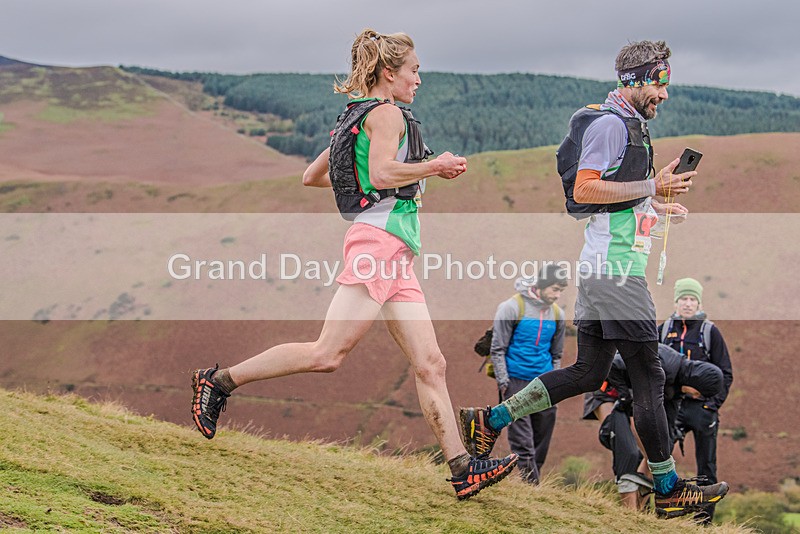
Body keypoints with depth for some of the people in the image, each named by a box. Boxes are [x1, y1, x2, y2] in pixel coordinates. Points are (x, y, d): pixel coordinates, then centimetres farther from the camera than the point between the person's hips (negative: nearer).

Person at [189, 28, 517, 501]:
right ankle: (220, 381, -5)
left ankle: (462, 469, -3)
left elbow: (311, 176, 27)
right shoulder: (388, 112, -3)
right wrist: (435, 166, -8)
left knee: (431, 364, 1)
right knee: (328, 353, -14)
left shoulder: (357, 117, 24)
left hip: (396, 257, 10)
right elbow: (381, 173, -19)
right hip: (380, 238, -10)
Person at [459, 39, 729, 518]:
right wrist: (652, 186, -18)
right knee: (649, 377, -5)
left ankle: (490, 420, 17)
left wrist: (656, 206, 16)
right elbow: (584, 190, -20)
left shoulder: (631, 125, 21)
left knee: (588, 372, 13)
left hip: (603, 268, 11)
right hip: (615, 268, -11)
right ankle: (669, 489, 1)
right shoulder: (609, 123, -12)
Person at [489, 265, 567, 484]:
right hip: (516, 381, -5)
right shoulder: (512, 307, -8)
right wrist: (503, 383, -9)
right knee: (522, 442, -10)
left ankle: (533, 480, 15)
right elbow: (498, 349, -5)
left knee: (542, 438, 6)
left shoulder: (557, 313, 9)